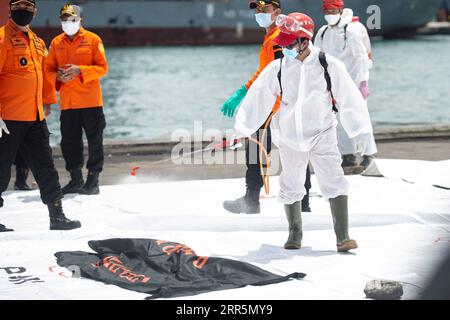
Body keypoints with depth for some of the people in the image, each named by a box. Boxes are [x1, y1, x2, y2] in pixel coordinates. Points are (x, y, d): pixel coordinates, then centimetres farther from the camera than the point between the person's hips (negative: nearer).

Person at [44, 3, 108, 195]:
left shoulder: (93, 40, -1)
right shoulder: (56, 43, 10)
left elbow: (102, 68, -6)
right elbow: (48, 70, 12)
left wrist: (80, 70, -19)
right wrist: (58, 75, -11)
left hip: (90, 100, -3)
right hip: (67, 102, 3)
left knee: (94, 140, -1)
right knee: (69, 141, 6)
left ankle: (93, 179, 6)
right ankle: (76, 179, 16)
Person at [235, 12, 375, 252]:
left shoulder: (329, 66, -11)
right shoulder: (277, 69, -5)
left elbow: (349, 98, -5)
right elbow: (258, 98, 3)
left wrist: (359, 131, -5)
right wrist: (242, 130, 4)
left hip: (322, 135, -3)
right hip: (289, 138, 3)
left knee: (334, 182, -15)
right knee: (290, 186, 13)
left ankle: (342, 237, -14)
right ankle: (295, 234, 33)